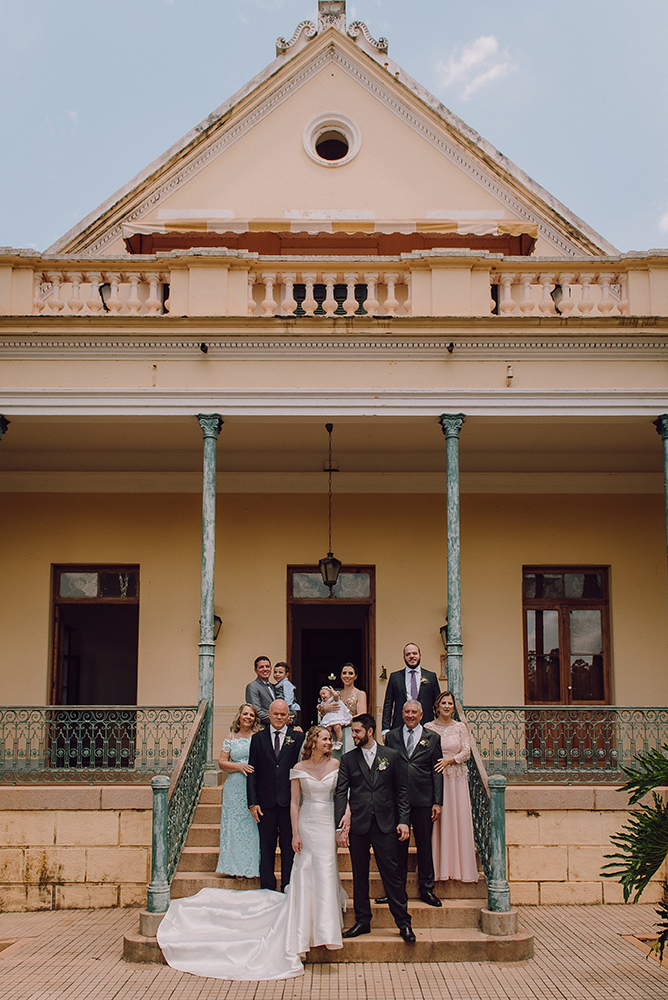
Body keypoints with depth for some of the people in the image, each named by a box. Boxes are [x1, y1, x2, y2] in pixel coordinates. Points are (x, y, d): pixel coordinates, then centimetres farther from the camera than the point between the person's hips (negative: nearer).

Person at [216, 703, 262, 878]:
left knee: (254, 826, -2)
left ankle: (254, 866, 6)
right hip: (235, 788, 2)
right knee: (236, 825, 2)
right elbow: (222, 763, 6)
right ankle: (238, 867, 10)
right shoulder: (231, 738, 8)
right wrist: (240, 767, -8)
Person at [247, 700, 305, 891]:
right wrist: (252, 802, -2)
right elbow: (252, 772, 6)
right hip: (266, 802, 1)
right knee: (266, 849, 9)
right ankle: (267, 890, 19)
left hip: (289, 802, -1)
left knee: (289, 849, 6)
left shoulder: (298, 738, 3)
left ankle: (287, 890, 16)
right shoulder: (258, 738, 8)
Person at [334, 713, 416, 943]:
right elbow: (340, 793, 1)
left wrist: (403, 820, -3)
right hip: (357, 825, 2)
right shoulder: (348, 759, 6)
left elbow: (401, 790, 6)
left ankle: (403, 922, 7)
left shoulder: (391, 756, 5)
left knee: (392, 873, -2)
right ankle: (362, 921, 20)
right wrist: (340, 825, -8)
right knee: (359, 875, 9)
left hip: (385, 825, -2)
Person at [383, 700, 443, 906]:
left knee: (424, 845, 6)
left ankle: (426, 888, 17)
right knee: (398, 844, 6)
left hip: (423, 799, 0)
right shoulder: (391, 736, 9)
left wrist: (438, 802, -2)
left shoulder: (432, 738, 7)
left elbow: (437, 772, 4)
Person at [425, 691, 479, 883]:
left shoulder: (460, 727, 6)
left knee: (458, 820, 1)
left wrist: (449, 760, -15)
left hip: (456, 779, 1)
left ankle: (459, 867, 10)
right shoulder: (428, 728, 4)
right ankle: (438, 867, 6)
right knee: (435, 820, -1)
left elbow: (466, 752, 0)